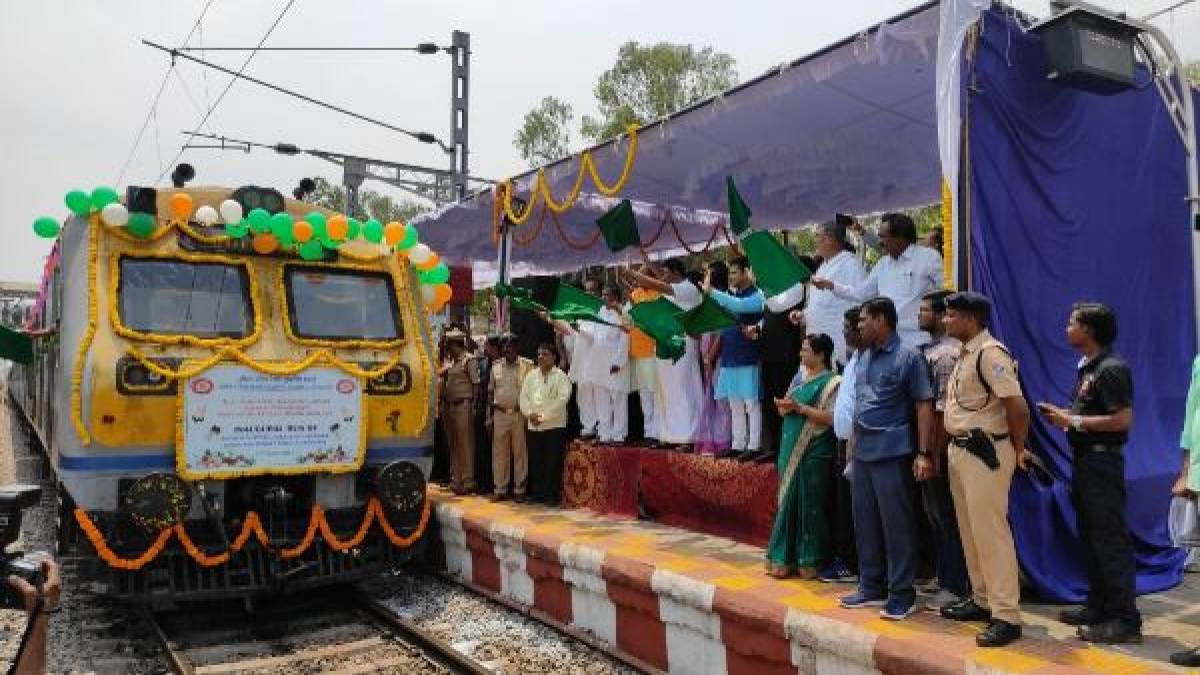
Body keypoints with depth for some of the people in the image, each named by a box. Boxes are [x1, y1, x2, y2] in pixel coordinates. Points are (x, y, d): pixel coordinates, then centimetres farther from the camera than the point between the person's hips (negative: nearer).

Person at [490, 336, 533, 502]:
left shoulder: (527, 365, -1)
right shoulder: (496, 366, 11)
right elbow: (490, 392, 14)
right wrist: (489, 416, 10)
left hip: (520, 414, -3)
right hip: (500, 414, 3)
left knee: (520, 452, 2)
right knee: (499, 452, 6)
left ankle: (519, 490, 10)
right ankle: (500, 489, 14)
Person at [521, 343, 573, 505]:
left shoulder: (561, 377, -3)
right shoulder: (531, 375, 13)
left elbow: (561, 399, -13)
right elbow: (524, 396, 9)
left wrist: (543, 416, -18)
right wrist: (529, 413, -9)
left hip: (554, 426, -5)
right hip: (533, 426, 5)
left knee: (553, 463, -4)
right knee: (535, 461, 7)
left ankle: (551, 495, 4)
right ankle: (537, 493, 17)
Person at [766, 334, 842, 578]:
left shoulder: (830, 383, -8)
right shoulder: (800, 377, 14)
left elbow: (831, 418, -17)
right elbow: (786, 408, 18)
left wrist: (799, 407, -18)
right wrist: (783, 407, -5)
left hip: (814, 454, -7)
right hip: (791, 450, 7)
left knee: (809, 505, -1)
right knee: (787, 501, 10)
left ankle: (809, 561, 11)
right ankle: (785, 558, 18)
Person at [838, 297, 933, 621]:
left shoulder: (908, 356, -8)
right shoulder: (863, 357, 13)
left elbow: (924, 405, -9)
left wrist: (923, 454, -14)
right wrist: (855, 443, 15)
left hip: (892, 453, -7)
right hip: (863, 452, 7)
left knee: (897, 523, 0)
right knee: (865, 521, 13)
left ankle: (902, 594, 11)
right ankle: (871, 587, 25)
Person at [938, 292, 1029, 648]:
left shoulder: (991, 353, -17)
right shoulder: (965, 353, 12)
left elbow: (1018, 408, -20)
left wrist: (1017, 450, -8)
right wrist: (953, 445, 14)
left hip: (985, 453, -10)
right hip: (959, 450, 10)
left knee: (991, 533, -5)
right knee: (970, 531, 17)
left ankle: (1006, 616, 2)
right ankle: (982, 599, 29)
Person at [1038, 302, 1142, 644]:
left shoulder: (1111, 368, -16)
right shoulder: (1087, 367, 14)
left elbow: (1122, 420, -22)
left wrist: (1074, 421, -17)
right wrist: (1063, 415, 7)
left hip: (1102, 461, -10)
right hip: (1085, 460, 10)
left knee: (1111, 541, -5)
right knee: (1091, 538, 16)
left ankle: (1125, 620, 2)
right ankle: (1099, 607, 26)